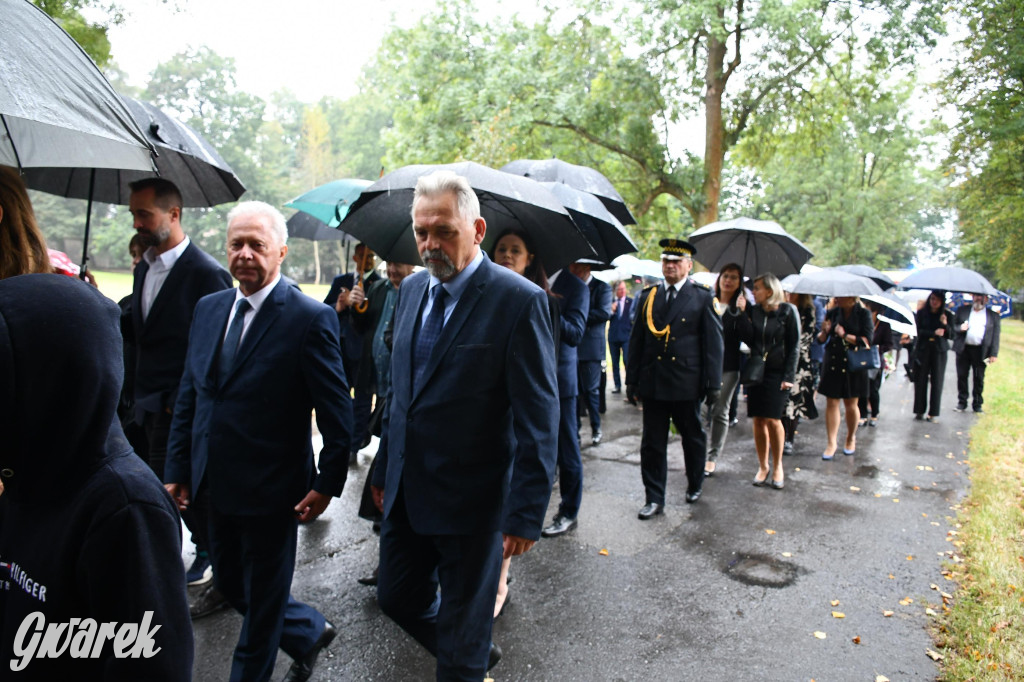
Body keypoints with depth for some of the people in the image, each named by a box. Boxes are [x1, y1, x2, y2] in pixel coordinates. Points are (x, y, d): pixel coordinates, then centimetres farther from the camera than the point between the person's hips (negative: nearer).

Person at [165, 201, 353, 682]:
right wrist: (177, 470, 7)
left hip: (271, 490, -7)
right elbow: (189, 397, 9)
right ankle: (310, 633, 44)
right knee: (230, 582, 22)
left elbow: (337, 411, -13)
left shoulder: (310, 319, -17)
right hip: (215, 486, 7)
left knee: (262, 598, 13)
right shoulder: (208, 308, 4)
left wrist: (328, 483, -12)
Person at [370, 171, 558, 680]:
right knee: (396, 598, 21)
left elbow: (538, 418, -17)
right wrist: (384, 468, 16)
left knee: (462, 630, 12)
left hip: (471, 499, -7)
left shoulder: (518, 301, -17)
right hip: (406, 490, 7)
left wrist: (526, 512, -18)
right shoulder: (411, 289, 5)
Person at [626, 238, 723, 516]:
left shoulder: (702, 297, -1)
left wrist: (713, 384, -6)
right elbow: (636, 341, 9)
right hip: (653, 382, 2)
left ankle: (695, 486, 37)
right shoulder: (648, 296, 7)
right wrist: (632, 380, 6)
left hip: (687, 383, -2)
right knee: (652, 443, 4)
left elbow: (712, 343, -3)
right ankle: (654, 499, 14)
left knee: (693, 438, 15)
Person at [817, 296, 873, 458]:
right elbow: (821, 339, 8)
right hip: (832, 364, 2)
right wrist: (824, 332, -13)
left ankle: (851, 439, 28)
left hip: (853, 365, -2)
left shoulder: (863, 314, -3)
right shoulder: (832, 313, 4)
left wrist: (846, 336, -18)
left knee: (851, 404, 8)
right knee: (831, 403, 0)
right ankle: (832, 443, 4)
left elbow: (867, 340, -11)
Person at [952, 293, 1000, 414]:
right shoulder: (962, 310, 11)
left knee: (979, 379, 3)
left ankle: (977, 404, 13)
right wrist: (960, 328, -14)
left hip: (981, 351, 0)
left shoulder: (993, 316, 9)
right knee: (962, 376, 4)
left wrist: (994, 354, -2)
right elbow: (953, 326, 9)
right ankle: (962, 403, 14)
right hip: (963, 349, 1)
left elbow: (995, 336, 6)